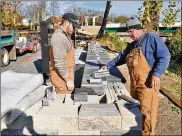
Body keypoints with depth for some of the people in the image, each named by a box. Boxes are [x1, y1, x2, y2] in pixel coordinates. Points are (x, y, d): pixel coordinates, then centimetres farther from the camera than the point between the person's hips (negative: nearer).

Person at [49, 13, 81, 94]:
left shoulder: (63, 35, 11)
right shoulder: (59, 37, -22)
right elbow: (60, 63, -27)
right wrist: (68, 80, -20)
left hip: (64, 76, 10)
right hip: (62, 78, -10)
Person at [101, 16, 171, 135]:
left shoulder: (151, 38, -6)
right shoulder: (132, 45, 20)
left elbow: (164, 56, -14)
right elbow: (122, 57, 31)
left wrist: (157, 74, -22)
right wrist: (108, 65, 31)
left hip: (147, 83, -9)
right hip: (134, 83, 9)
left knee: (146, 111, -4)